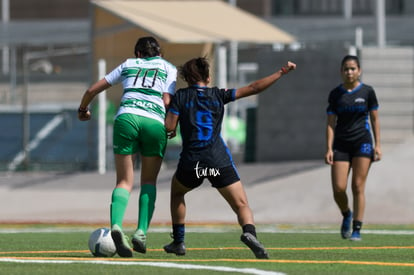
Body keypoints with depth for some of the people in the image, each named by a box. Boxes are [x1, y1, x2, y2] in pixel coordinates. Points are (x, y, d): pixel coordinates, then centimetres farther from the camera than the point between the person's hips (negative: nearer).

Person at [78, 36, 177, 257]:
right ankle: (141, 232, -2)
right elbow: (166, 101, 3)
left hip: (126, 117, 1)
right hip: (155, 121, -1)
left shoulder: (128, 65, 25)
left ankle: (116, 225, -25)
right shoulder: (169, 68, 20)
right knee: (149, 181, 16)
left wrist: (83, 109, 44)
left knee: (124, 182, 3)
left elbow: (92, 90, 26)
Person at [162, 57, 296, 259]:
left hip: (191, 162, 0)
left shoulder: (181, 97, 6)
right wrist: (281, 73, 13)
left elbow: (169, 126, 0)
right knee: (242, 205, 1)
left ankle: (178, 242, 26)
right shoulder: (218, 95, 9)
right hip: (219, 162, 0)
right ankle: (249, 233, -31)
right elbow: (253, 88, 6)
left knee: (176, 192, 31)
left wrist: (171, 130, 24)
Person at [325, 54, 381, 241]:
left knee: (358, 186, -6)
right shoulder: (335, 94, 5)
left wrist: (378, 145, 1)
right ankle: (346, 215, 24)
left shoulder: (367, 92, 2)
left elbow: (374, 119, 6)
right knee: (338, 188, -6)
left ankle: (357, 229, -1)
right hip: (341, 144, 2)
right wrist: (329, 148, -3)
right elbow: (331, 122, 5)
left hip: (362, 142, -1)